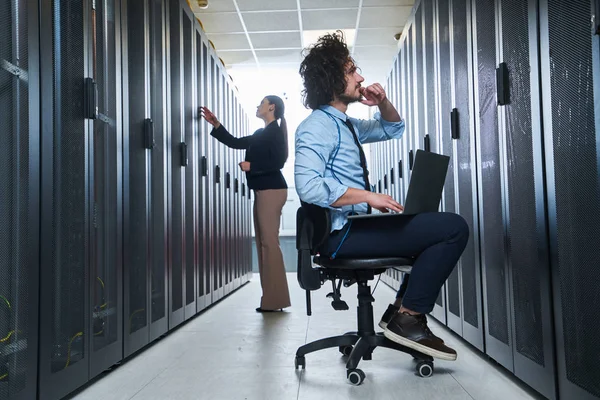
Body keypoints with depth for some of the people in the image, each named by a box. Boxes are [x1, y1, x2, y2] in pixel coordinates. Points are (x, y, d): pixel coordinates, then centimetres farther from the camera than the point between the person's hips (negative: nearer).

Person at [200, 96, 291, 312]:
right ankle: (271, 297, 12)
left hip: (271, 191, -10)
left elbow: (278, 161, -18)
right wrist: (215, 124, 18)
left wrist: (251, 166, -14)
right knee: (263, 242, 8)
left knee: (269, 242, -11)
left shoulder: (275, 132, -6)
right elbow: (234, 142, 22)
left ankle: (275, 300, -8)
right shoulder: (262, 133, 20)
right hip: (263, 191, 10)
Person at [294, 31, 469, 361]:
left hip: (356, 226, 10)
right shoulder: (316, 126, -11)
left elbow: (393, 129, 32)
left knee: (438, 230, 20)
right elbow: (308, 186, -27)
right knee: (454, 228, -13)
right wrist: (369, 196, -23)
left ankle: (401, 311, 14)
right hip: (341, 233, -10)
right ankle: (408, 319, -7)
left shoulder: (346, 125, 17)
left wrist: (382, 102, 11)